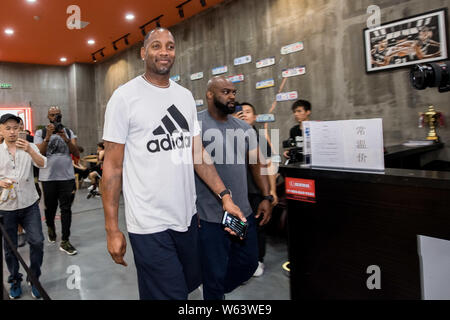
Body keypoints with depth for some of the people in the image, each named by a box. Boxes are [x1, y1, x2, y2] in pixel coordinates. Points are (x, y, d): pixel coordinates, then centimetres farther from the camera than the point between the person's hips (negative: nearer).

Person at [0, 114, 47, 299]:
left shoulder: (30, 147, 3)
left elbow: (42, 164, -13)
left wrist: (29, 150, -30)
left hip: (29, 205, 0)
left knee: (37, 241, -7)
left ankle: (34, 279, 13)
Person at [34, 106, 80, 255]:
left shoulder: (69, 132, 8)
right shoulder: (40, 133, 5)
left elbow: (77, 154, -2)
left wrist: (66, 139, -16)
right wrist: (48, 137, -19)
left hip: (67, 176, 1)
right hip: (48, 177, 0)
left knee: (66, 209, -1)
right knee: (50, 208, 11)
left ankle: (65, 242, 6)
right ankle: (50, 227, 42)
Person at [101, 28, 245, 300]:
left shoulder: (186, 96, 8)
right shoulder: (125, 97, -7)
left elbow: (197, 153, 10)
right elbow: (112, 165, -7)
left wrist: (224, 196, 2)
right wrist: (112, 229, -9)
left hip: (188, 216, 6)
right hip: (150, 226, -6)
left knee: (192, 283, 21)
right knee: (170, 293, 1)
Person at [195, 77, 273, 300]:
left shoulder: (244, 128, 9)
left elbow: (256, 163, 14)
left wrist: (267, 197, 6)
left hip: (244, 213, 6)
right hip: (210, 217, -6)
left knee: (249, 263, 20)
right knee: (214, 273, 9)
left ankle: (218, 290, 45)